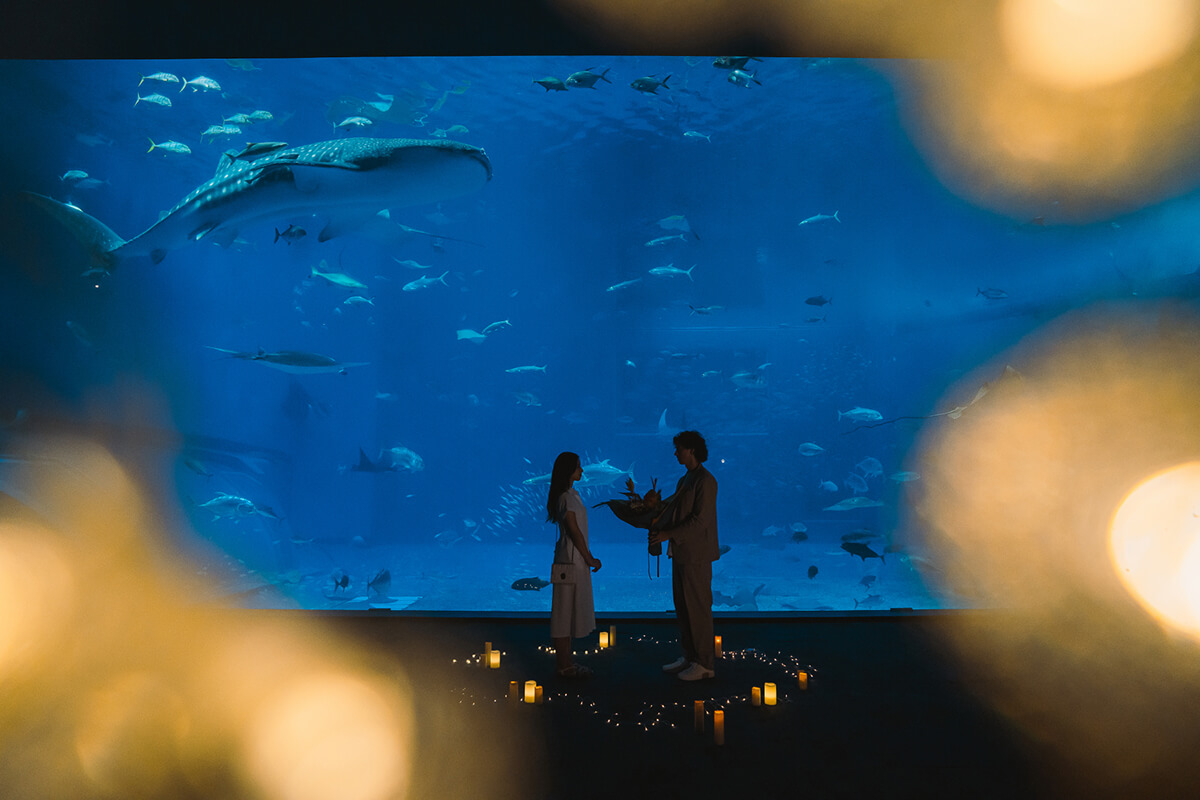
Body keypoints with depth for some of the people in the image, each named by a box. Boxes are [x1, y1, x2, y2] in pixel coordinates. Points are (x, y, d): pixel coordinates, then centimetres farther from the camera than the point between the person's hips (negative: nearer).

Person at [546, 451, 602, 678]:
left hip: (575, 558, 10)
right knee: (566, 610, -2)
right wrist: (590, 559, -11)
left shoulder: (572, 494, 13)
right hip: (571, 558, -10)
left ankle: (565, 661, 23)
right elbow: (574, 531, -18)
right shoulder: (566, 497, -17)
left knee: (568, 610, 14)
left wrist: (587, 558, 14)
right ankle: (564, 665, 6)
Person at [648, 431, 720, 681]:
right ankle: (689, 656, 24)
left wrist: (668, 534, -18)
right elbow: (671, 508, 15)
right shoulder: (684, 480, 16)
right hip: (681, 553, 9)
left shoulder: (705, 481, -13)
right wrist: (657, 527, -2)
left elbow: (700, 520, -19)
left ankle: (705, 664, 6)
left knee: (698, 608, -3)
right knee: (683, 607, 14)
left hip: (696, 554, -9)